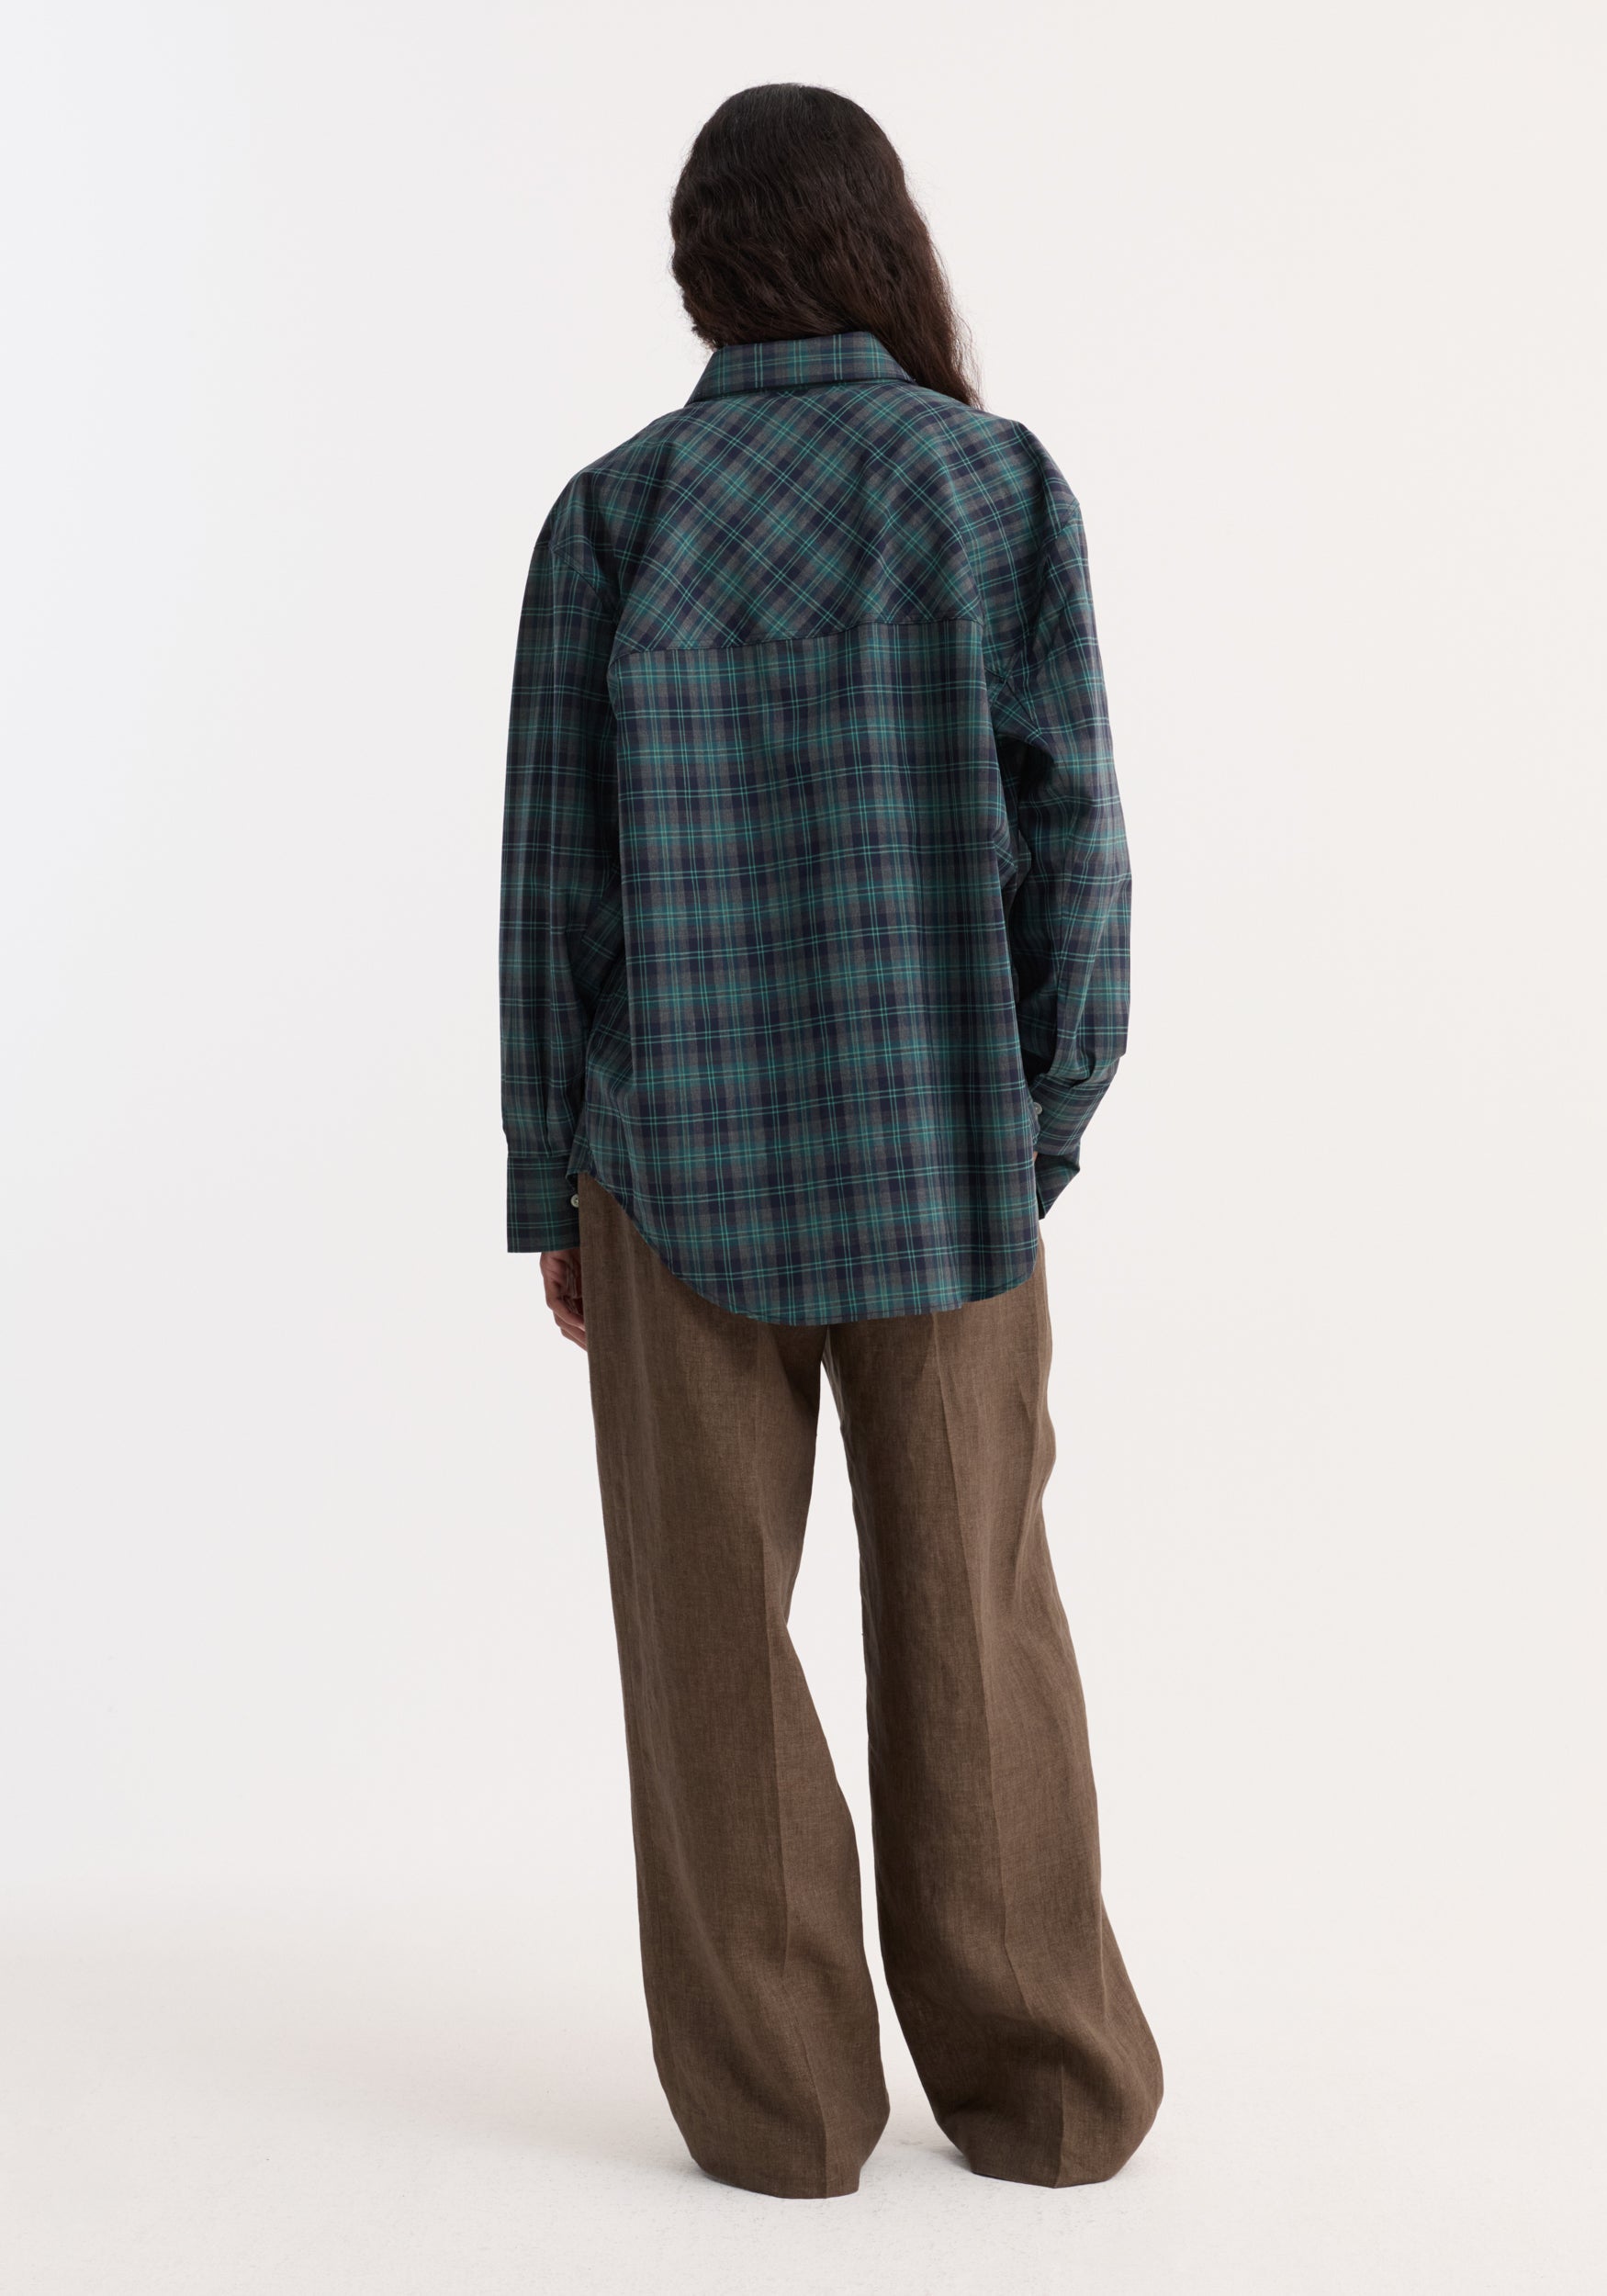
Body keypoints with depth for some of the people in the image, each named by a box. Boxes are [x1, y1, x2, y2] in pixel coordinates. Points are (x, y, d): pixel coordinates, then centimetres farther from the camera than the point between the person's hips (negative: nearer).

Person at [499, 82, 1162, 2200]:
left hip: (683, 1152, 0)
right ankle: (1040, 2086, 22)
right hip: (941, 1151, 1)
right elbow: (1071, 838, -5)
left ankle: (779, 2099, 19)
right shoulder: (1004, 489, -2)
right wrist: (1048, 1124, 6)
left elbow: (555, 878, -2)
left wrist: (548, 1188, 6)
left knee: (717, 1625, 10)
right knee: (973, 1615, 12)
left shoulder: (611, 516, -2)